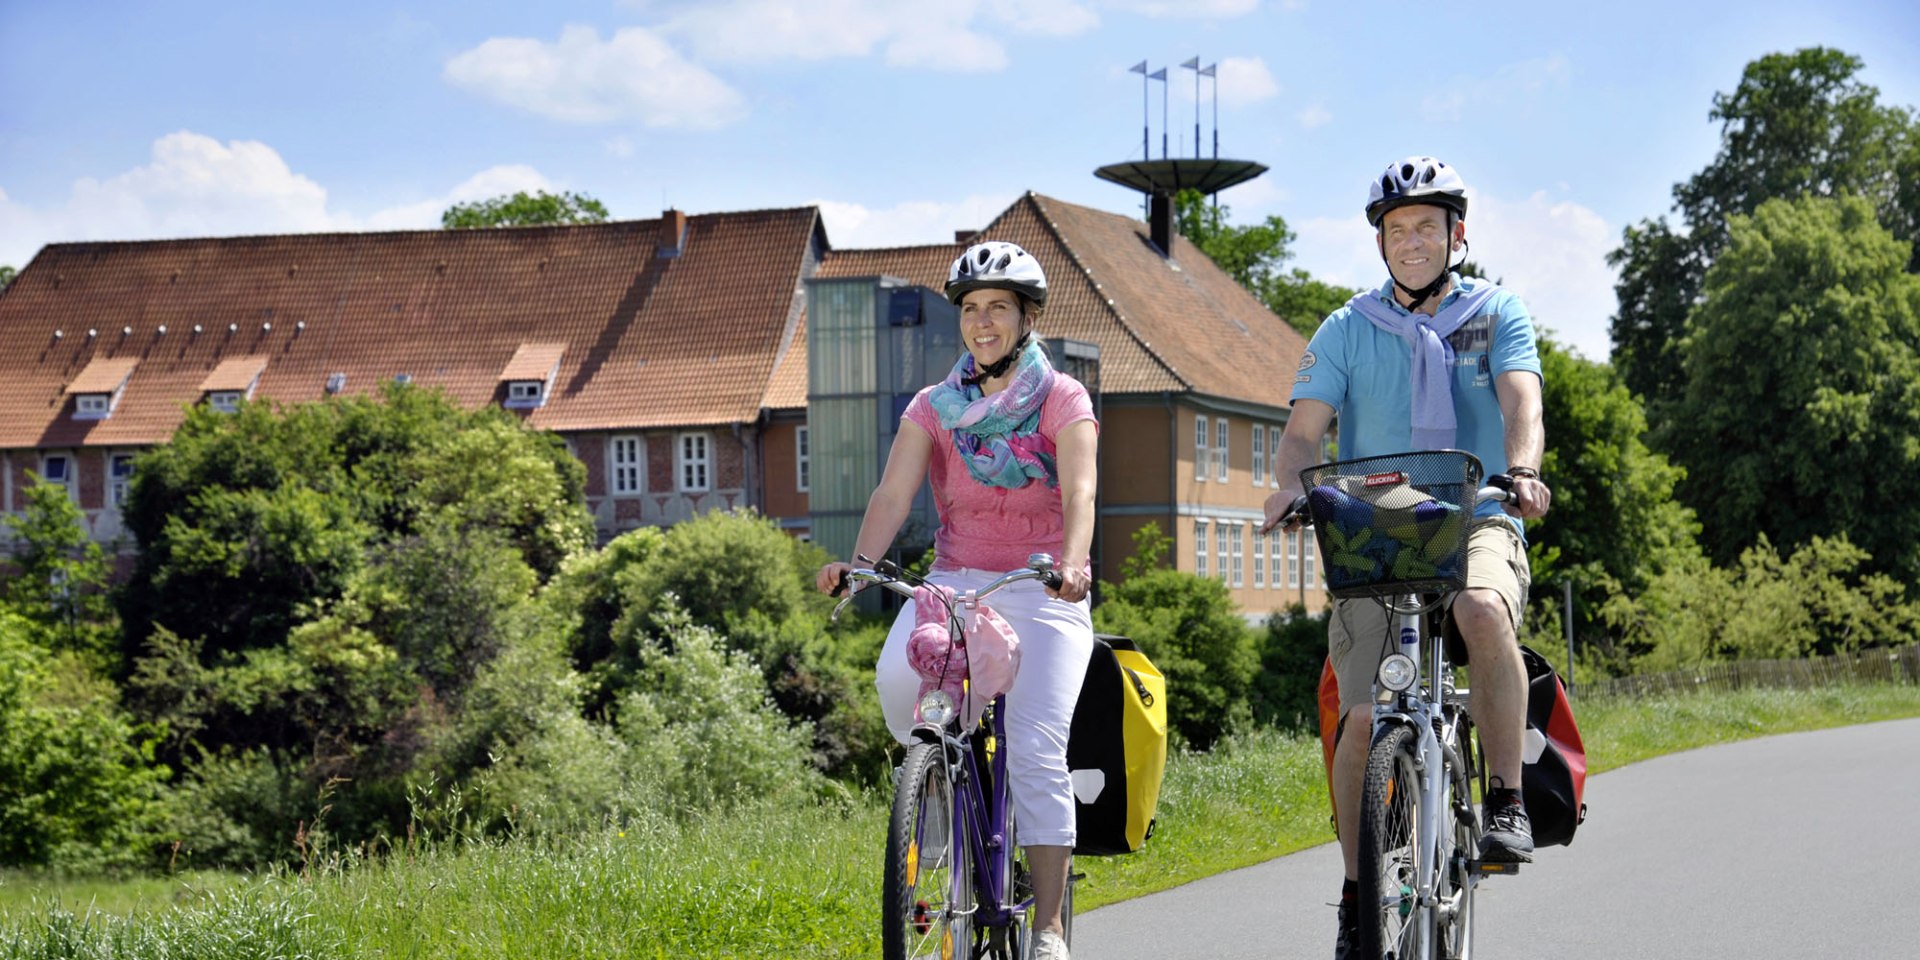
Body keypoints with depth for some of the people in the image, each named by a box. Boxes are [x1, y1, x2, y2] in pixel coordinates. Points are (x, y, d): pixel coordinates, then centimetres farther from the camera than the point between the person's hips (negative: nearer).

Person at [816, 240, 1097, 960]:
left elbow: (1079, 491, -17)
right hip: (955, 581, 2)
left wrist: (1074, 559, -38)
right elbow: (894, 491, -6)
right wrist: (859, 562, -26)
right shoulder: (934, 406, 7)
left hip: (1042, 591, -2)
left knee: (1037, 751, -16)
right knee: (898, 677, -30)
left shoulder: (1063, 400, -1)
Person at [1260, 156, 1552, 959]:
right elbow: (1304, 429, 1)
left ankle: (1506, 802, -24)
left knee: (1484, 608, -37)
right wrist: (1292, 487, -22)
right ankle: (1358, 894, 4)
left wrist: (1521, 471, -31)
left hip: (1476, 522, -1)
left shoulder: (1496, 315, 8)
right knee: (1363, 717, -13)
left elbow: (1521, 402, -9)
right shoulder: (1348, 330, 10)